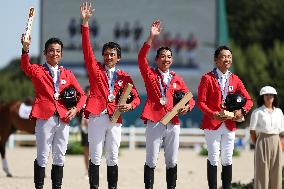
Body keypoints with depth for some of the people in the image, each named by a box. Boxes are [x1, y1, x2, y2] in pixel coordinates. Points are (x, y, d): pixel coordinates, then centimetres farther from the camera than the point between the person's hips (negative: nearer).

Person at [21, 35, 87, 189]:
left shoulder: (67, 74, 15)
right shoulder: (37, 71, 4)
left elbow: (82, 95, 16)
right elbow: (25, 67, -19)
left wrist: (76, 109, -4)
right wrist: (25, 50, -39)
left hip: (63, 119, 4)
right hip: (44, 118, -4)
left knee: (60, 157, 8)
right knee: (42, 157, -2)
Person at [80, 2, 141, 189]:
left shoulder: (124, 76, 12)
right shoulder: (95, 69, 8)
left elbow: (136, 96, 13)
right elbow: (87, 49, -1)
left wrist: (130, 105, -12)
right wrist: (85, 23, -10)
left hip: (115, 119, 2)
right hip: (97, 116, -2)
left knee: (113, 158, 4)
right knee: (95, 157, -2)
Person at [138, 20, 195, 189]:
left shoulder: (177, 79, 14)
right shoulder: (150, 74, 7)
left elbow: (189, 97, 15)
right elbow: (141, 58, -10)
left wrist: (187, 107, -8)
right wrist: (151, 38, -18)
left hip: (173, 123, 3)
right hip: (154, 123, -3)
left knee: (172, 162, 7)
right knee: (151, 161, -1)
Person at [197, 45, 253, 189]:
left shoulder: (235, 79, 10)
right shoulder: (207, 78, -2)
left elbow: (248, 100, 9)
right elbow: (201, 102, -6)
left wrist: (242, 111, -11)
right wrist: (213, 114, -21)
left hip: (230, 125, 4)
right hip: (212, 124, -4)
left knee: (227, 160, 7)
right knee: (213, 159, -3)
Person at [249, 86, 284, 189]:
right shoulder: (257, 112, -2)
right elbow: (252, 131, -1)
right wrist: (256, 144, -1)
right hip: (262, 143, -4)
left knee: (276, 171, 4)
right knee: (262, 171, -3)